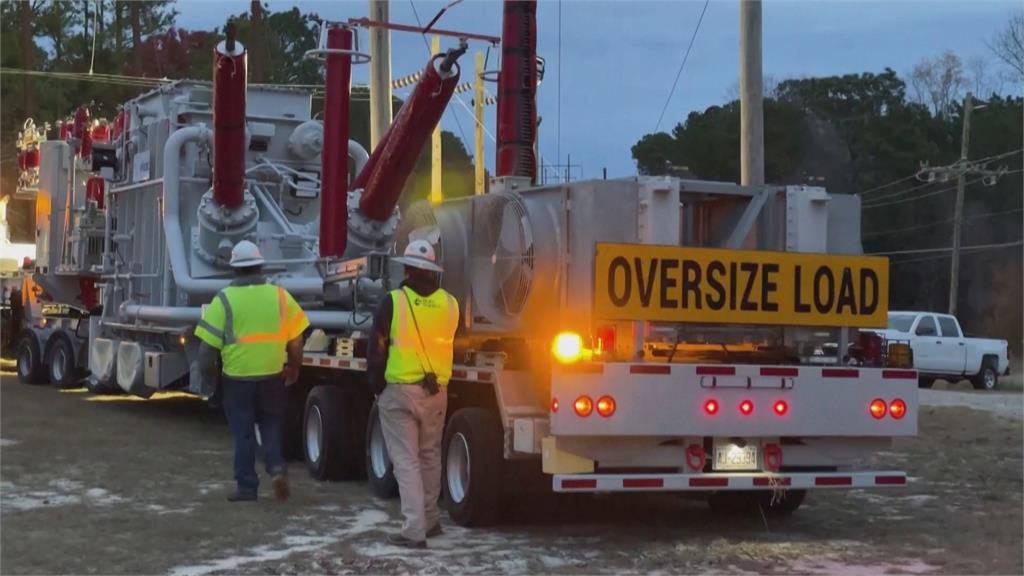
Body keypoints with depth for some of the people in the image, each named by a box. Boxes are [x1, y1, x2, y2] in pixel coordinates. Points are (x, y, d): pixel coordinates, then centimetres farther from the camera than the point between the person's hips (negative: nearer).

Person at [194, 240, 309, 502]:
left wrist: (209, 371, 7)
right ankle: (276, 467, -2)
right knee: (271, 425, 18)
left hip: (237, 378, -2)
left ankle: (247, 486, 13)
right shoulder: (279, 295, -1)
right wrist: (294, 368, 19)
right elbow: (295, 340, 4)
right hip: (272, 376, 2)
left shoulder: (224, 299, -8)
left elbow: (208, 343, -10)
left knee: (243, 433, 9)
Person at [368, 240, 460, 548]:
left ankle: (414, 530, -6)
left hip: (399, 392, -4)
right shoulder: (449, 303, -1)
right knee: (430, 456, 19)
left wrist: (378, 388, 7)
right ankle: (430, 519, 31)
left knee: (406, 460, -1)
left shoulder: (393, 302, -10)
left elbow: (377, 351, -5)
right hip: (436, 393, 4)